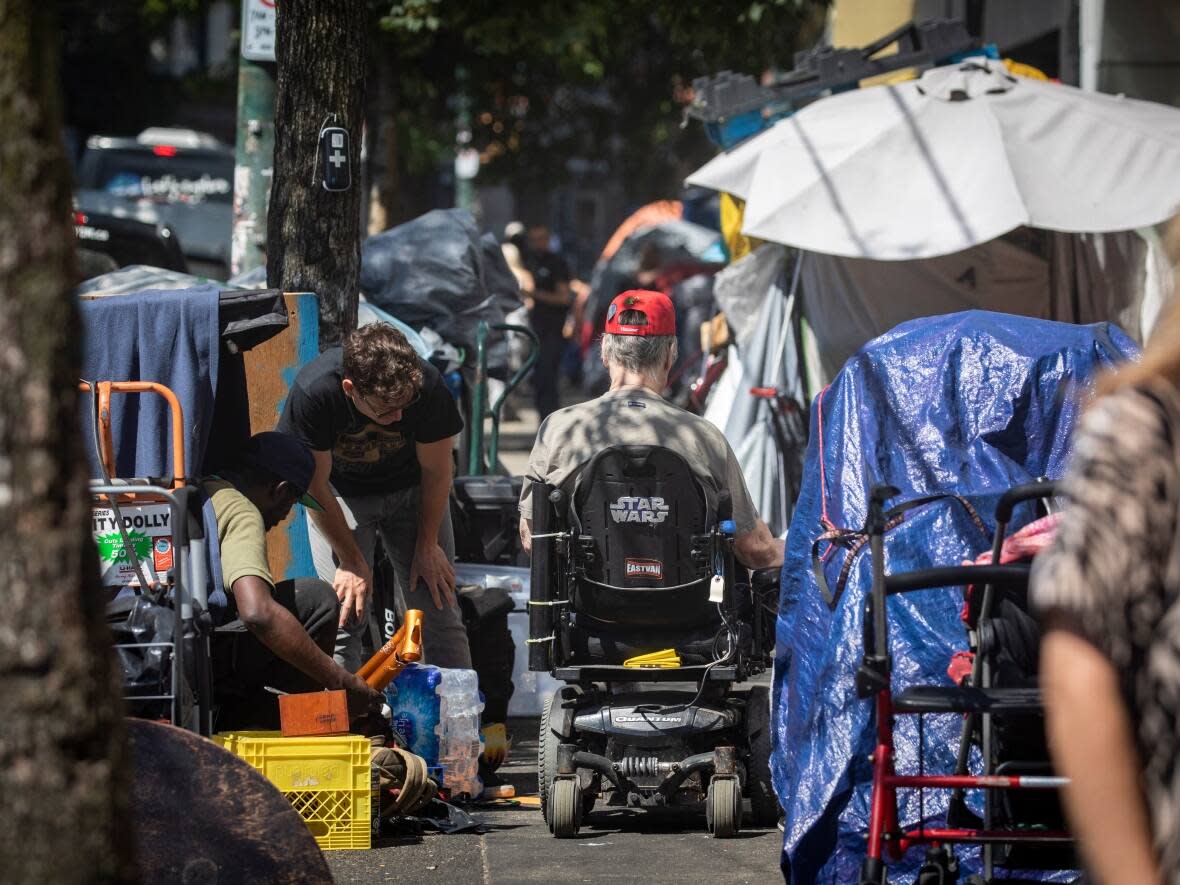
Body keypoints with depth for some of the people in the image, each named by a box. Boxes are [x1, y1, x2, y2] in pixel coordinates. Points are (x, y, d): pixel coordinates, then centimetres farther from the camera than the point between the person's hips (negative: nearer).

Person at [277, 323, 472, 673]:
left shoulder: (427, 386, -32)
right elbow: (316, 485, -20)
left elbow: (436, 470, -13)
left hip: (411, 491, 1)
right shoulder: (313, 391, -35)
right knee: (346, 615, -13)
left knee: (439, 615, -4)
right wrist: (351, 561, -13)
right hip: (341, 494, -1)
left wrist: (427, 545, -5)